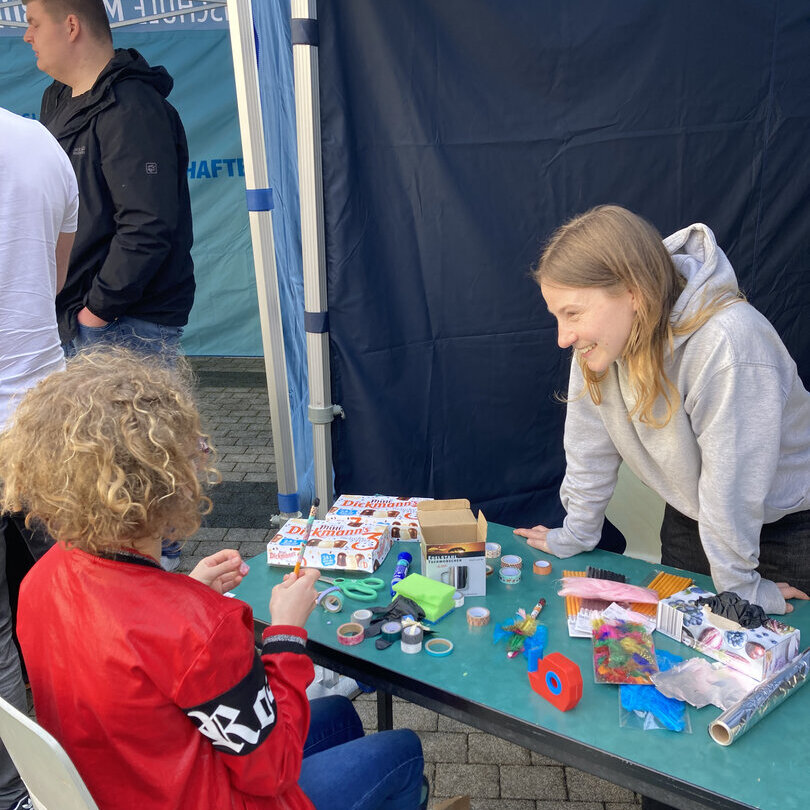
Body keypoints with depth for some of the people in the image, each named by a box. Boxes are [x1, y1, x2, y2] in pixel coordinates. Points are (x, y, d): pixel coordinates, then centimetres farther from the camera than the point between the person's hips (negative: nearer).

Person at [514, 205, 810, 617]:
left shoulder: (726, 343, -38)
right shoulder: (599, 335, -17)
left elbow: (733, 483, -29)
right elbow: (591, 447, -7)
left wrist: (738, 587, -18)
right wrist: (574, 536, 1)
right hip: (688, 518, 5)